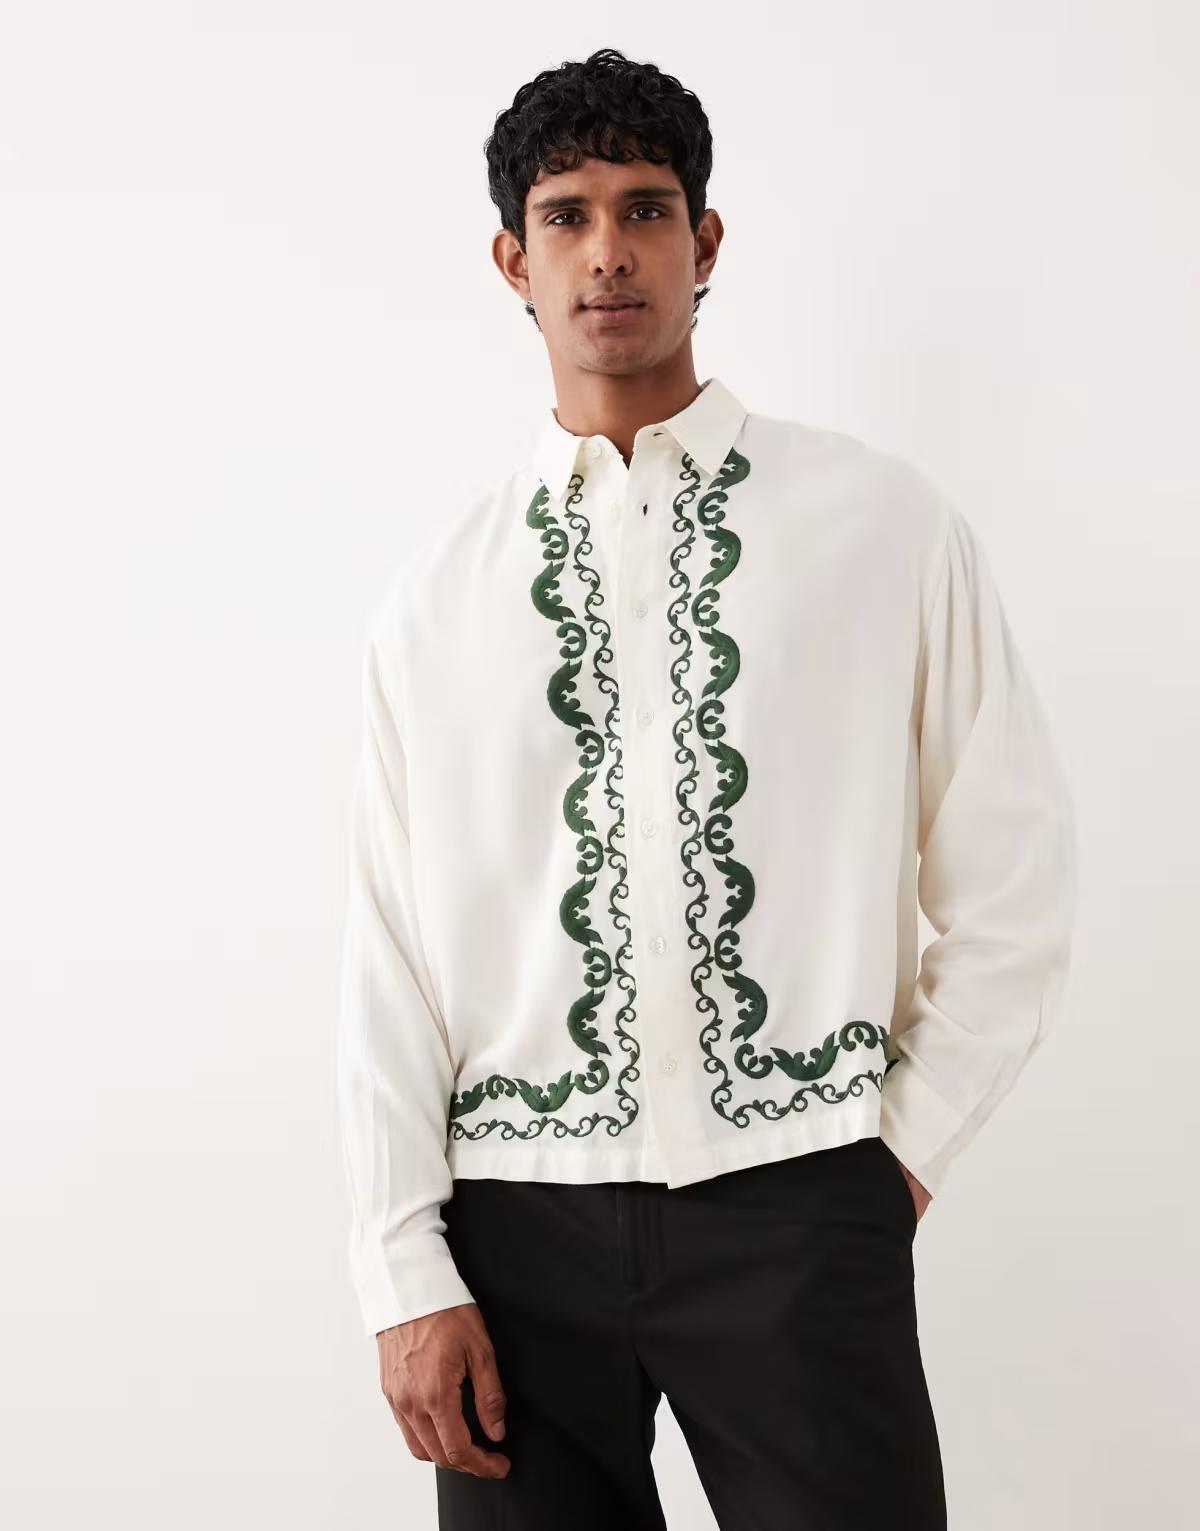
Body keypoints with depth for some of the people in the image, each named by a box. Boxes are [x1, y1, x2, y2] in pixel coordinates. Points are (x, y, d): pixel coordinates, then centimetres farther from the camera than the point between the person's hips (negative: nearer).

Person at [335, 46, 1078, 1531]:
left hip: (799, 1203, -1)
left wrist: (907, 1147, 2)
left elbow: (1010, 883, 5)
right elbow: (390, 941, 3)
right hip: (518, 1219, 2)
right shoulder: (442, 577, 5)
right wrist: (407, 1277, -1)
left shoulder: (884, 523, 0)